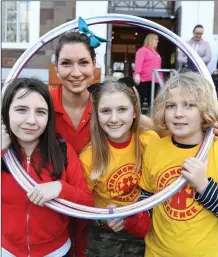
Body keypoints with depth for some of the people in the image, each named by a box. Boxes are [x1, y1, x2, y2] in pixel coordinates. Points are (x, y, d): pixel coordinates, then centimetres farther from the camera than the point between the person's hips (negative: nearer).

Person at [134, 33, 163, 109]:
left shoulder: (155, 53, 24)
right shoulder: (143, 50, 1)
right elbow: (138, 62, -11)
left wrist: (161, 77, 19)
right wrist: (137, 74, -23)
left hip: (155, 80, 7)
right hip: (144, 79, -7)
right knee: (140, 99, -6)